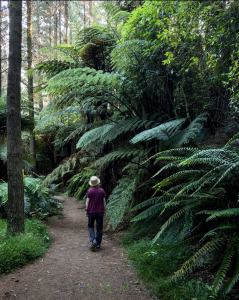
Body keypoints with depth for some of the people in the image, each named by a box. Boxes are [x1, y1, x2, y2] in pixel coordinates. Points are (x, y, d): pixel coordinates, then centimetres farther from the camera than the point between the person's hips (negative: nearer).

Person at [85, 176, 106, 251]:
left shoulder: (90, 191, -8)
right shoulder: (102, 190, -1)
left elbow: (87, 202, -7)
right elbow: (104, 202, 1)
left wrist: (86, 210, 1)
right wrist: (104, 211, 9)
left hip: (91, 212, -1)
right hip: (100, 212, 2)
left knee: (90, 226, 15)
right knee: (99, 228, 8)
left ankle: (93, 240, -6)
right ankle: (98, 245, 10)